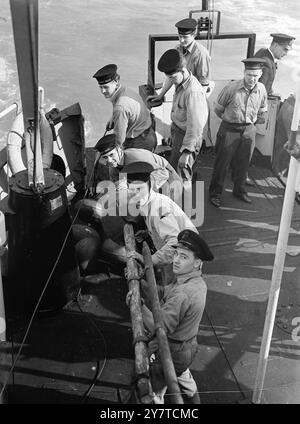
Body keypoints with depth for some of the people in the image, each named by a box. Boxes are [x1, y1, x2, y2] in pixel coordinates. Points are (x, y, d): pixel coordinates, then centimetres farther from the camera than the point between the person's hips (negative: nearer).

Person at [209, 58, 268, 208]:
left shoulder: (261, 90, -3)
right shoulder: (231, 88, -16)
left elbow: (262, 111, 16)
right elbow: (218, 109, -1)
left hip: (249, 130, 4)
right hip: (229, 129, -4)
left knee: (243, 162, 14)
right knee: (222, 161, 2)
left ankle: (239, 190, 33)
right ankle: (215, 192, 15)